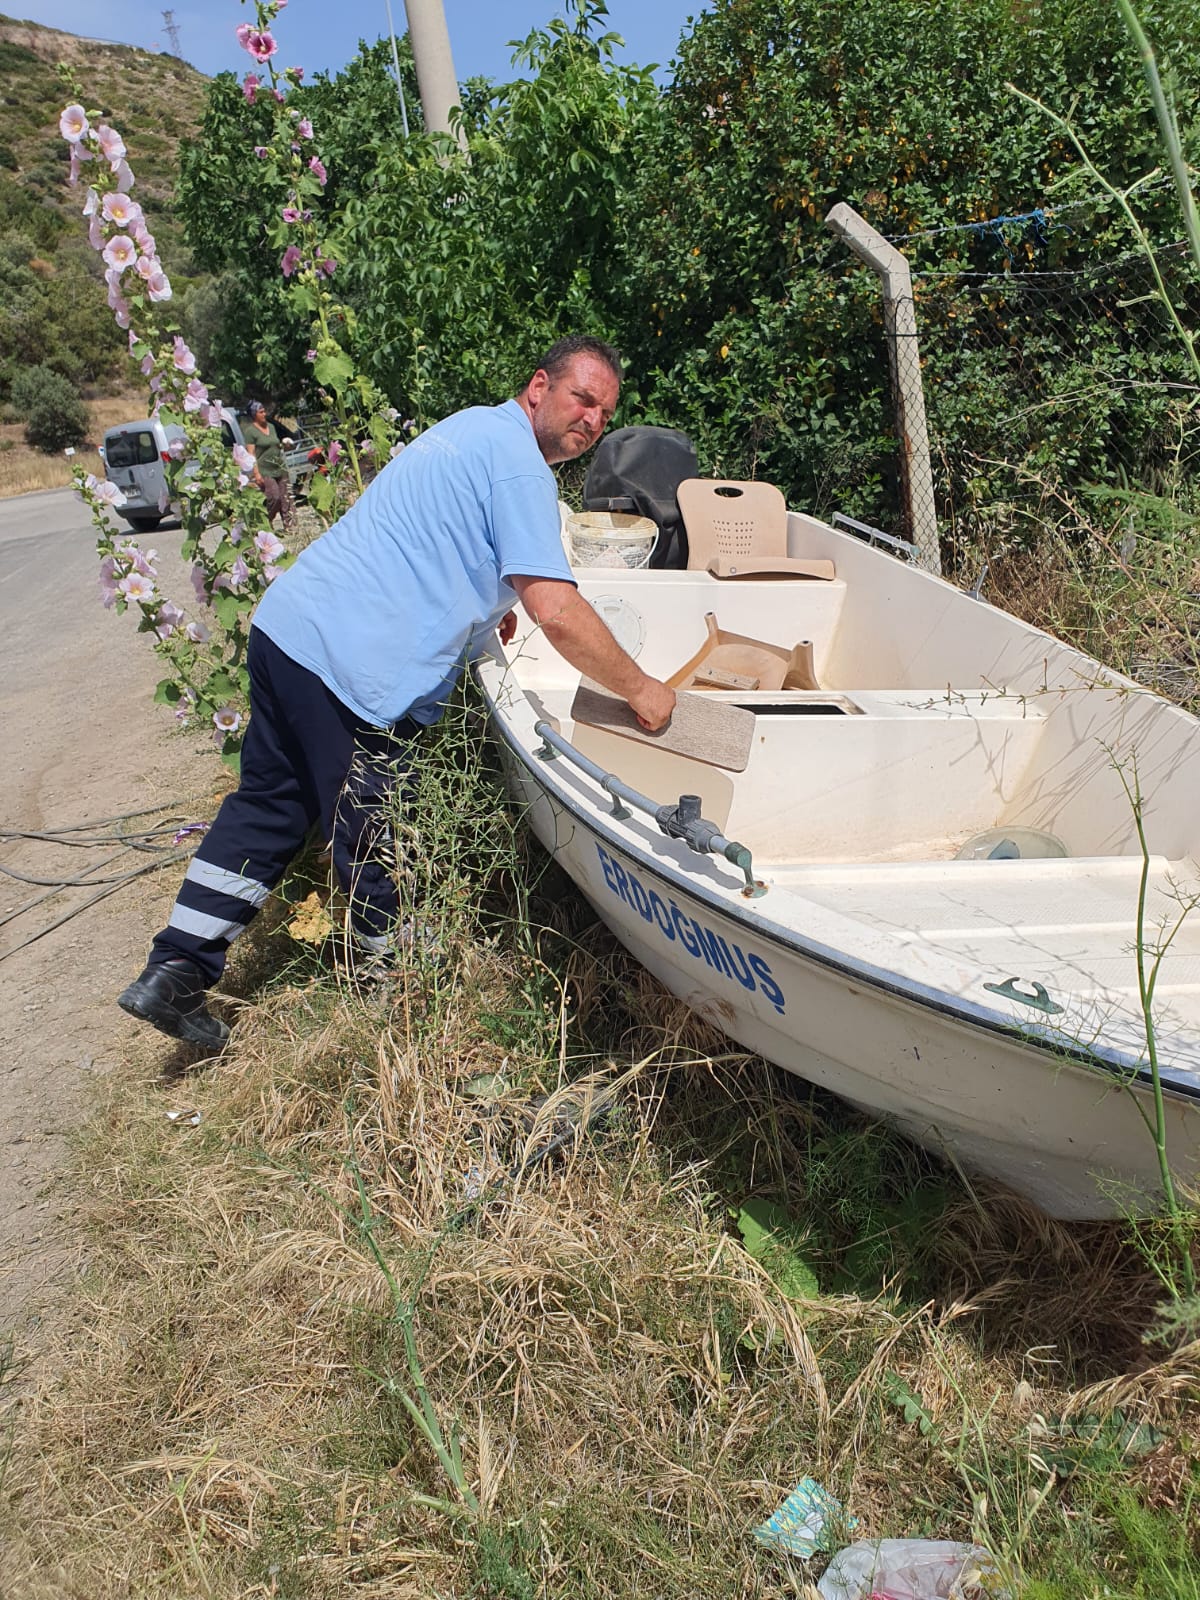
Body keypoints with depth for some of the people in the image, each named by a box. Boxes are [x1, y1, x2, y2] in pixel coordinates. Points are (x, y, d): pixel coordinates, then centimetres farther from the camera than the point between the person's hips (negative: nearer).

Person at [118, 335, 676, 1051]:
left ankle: (174, 970, 22)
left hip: (287, 623, 10)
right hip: (359, 669, -10)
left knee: (268, 803, 18)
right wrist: (642, 690, -7)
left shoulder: (476, 427, 22)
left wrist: (489, 598, 29)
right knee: (374, 834, 9)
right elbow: (558, 612, -18)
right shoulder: (518, 461, -9)